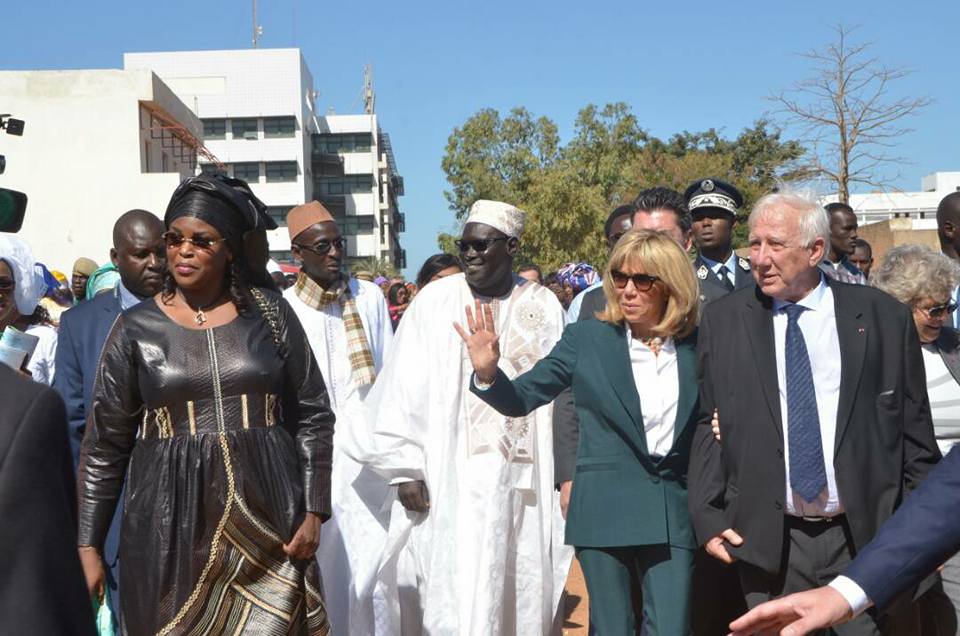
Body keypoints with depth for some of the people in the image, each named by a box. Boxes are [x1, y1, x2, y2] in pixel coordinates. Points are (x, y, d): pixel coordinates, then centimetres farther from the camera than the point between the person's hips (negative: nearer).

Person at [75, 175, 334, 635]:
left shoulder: (270, 314, 2)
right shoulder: (137, 328, 1)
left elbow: (312, 417, 4)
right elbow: (104, 446, 4)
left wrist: (314, 512, -1)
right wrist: (88, 545, 2)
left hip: (267, 520, 0)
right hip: (170, 527, 0)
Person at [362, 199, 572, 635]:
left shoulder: (544, 308, 5)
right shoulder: (435, 301, 1)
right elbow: (404, 390, 0)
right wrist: (405, 469, -6)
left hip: (524, 481, 1)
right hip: (449, 480, -1)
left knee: (523, 593, 8)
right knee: (452, 595, -1)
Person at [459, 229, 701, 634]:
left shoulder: (695, 346, 4)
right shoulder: (586, 339, -1)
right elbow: (521, 398, -1)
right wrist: (488, 372, -20)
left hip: (672, 515, 1)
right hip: (605, 511, -1)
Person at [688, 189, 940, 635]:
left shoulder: (883, 317, 0)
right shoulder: (721, 320, 2)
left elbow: (914, 432, 4)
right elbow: (706, 424, 3)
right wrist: (707, 516, -3)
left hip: (867, 538, 0)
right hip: (764, 541, 1)